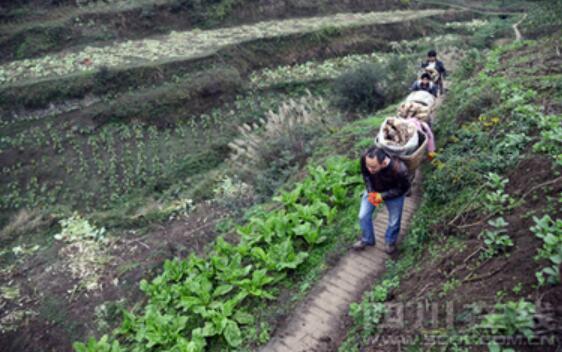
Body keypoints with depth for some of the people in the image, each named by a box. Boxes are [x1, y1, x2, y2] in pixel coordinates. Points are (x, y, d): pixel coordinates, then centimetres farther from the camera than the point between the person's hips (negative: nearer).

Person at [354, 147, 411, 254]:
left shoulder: (399, 170, -43)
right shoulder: (365, 157, -34)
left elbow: (403, 188, -21)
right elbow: (365, 174, -9)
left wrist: (382, 196, -24)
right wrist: (370, 191, -19)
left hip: (394, 193, -3)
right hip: (373, 190, 3)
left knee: (394, 221, 13)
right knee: (363, 216, 8)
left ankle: (390, 241, 45)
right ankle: (367, 239, 36)